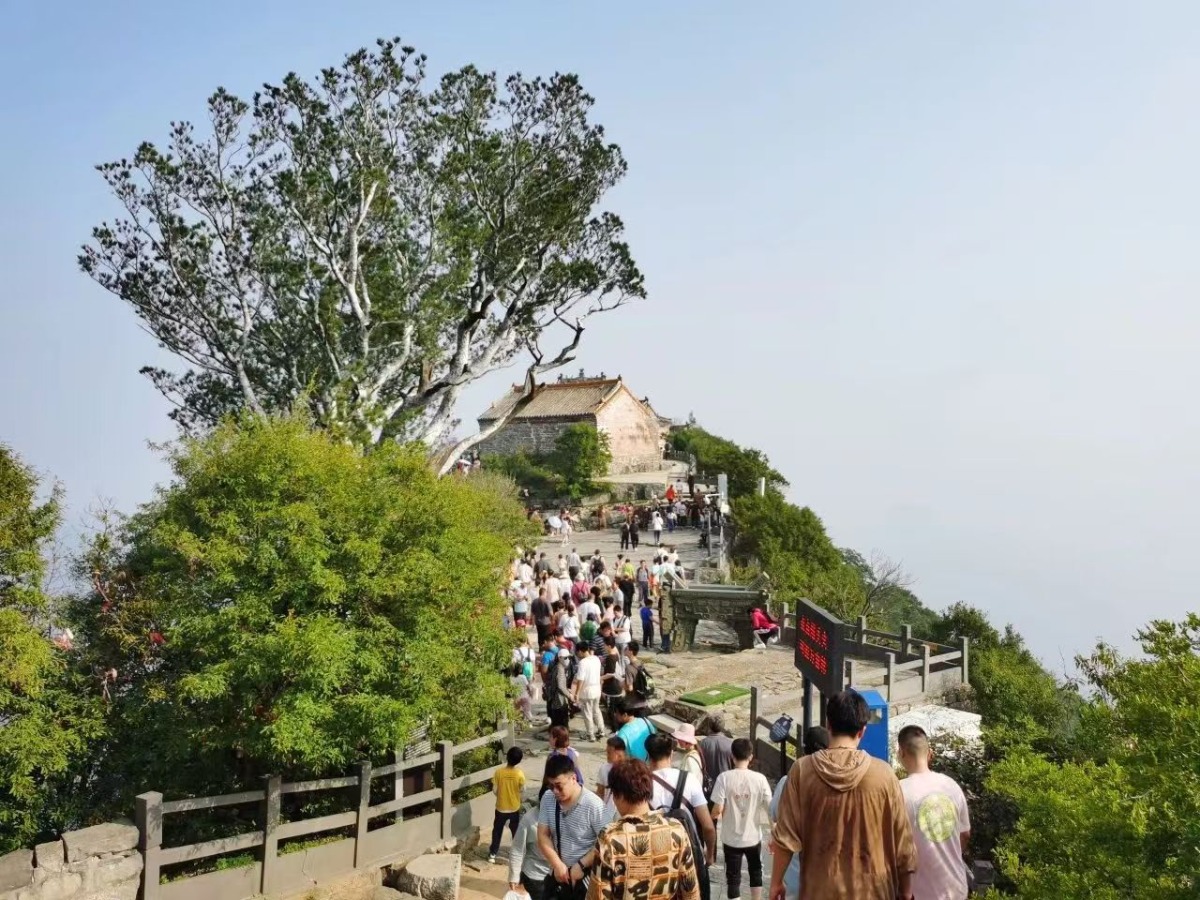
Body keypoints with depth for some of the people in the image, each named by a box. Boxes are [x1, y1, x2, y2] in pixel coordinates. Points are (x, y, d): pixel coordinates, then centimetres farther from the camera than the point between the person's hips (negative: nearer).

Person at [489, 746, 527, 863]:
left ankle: (492, 854, 27)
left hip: (501, 807, 1)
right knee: (516, 832, 18)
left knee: (497, 831, 19)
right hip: (515, 808, -1)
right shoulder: (520, 774, -20)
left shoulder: (499, 772, -18)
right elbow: (522, 789, -4)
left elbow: (494, 790, -10)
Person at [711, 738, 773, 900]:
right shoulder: (759, 778, -11)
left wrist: (715, 816, 8)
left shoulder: (724, 777, -15)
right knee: (756, 872, 26)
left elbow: (718, 809, -16)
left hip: (731, 838, -1)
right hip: (753, 836, 2)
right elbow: (771, 808, -9)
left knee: (733, 877, 11)